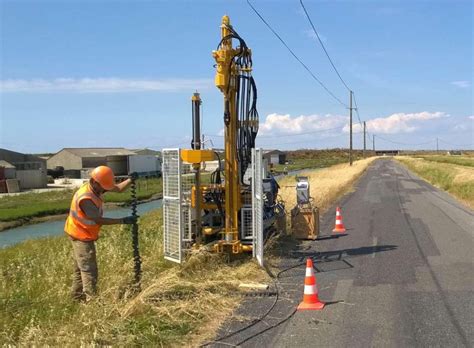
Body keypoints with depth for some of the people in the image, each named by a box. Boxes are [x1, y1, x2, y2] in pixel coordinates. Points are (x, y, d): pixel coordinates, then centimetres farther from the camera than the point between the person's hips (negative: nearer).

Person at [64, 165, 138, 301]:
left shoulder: (96, 187, -5)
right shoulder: (85, 198, -32)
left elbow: (118, 188, 0)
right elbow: (99, 220, -32)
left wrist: (130, 180, -18)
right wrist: (123, 221, -33)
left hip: (82, 234, 10)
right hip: (82, 236, -10)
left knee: (80, 267, 20)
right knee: (89, 270, -5)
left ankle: (77, 295, 33)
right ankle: (92, 299, 1)